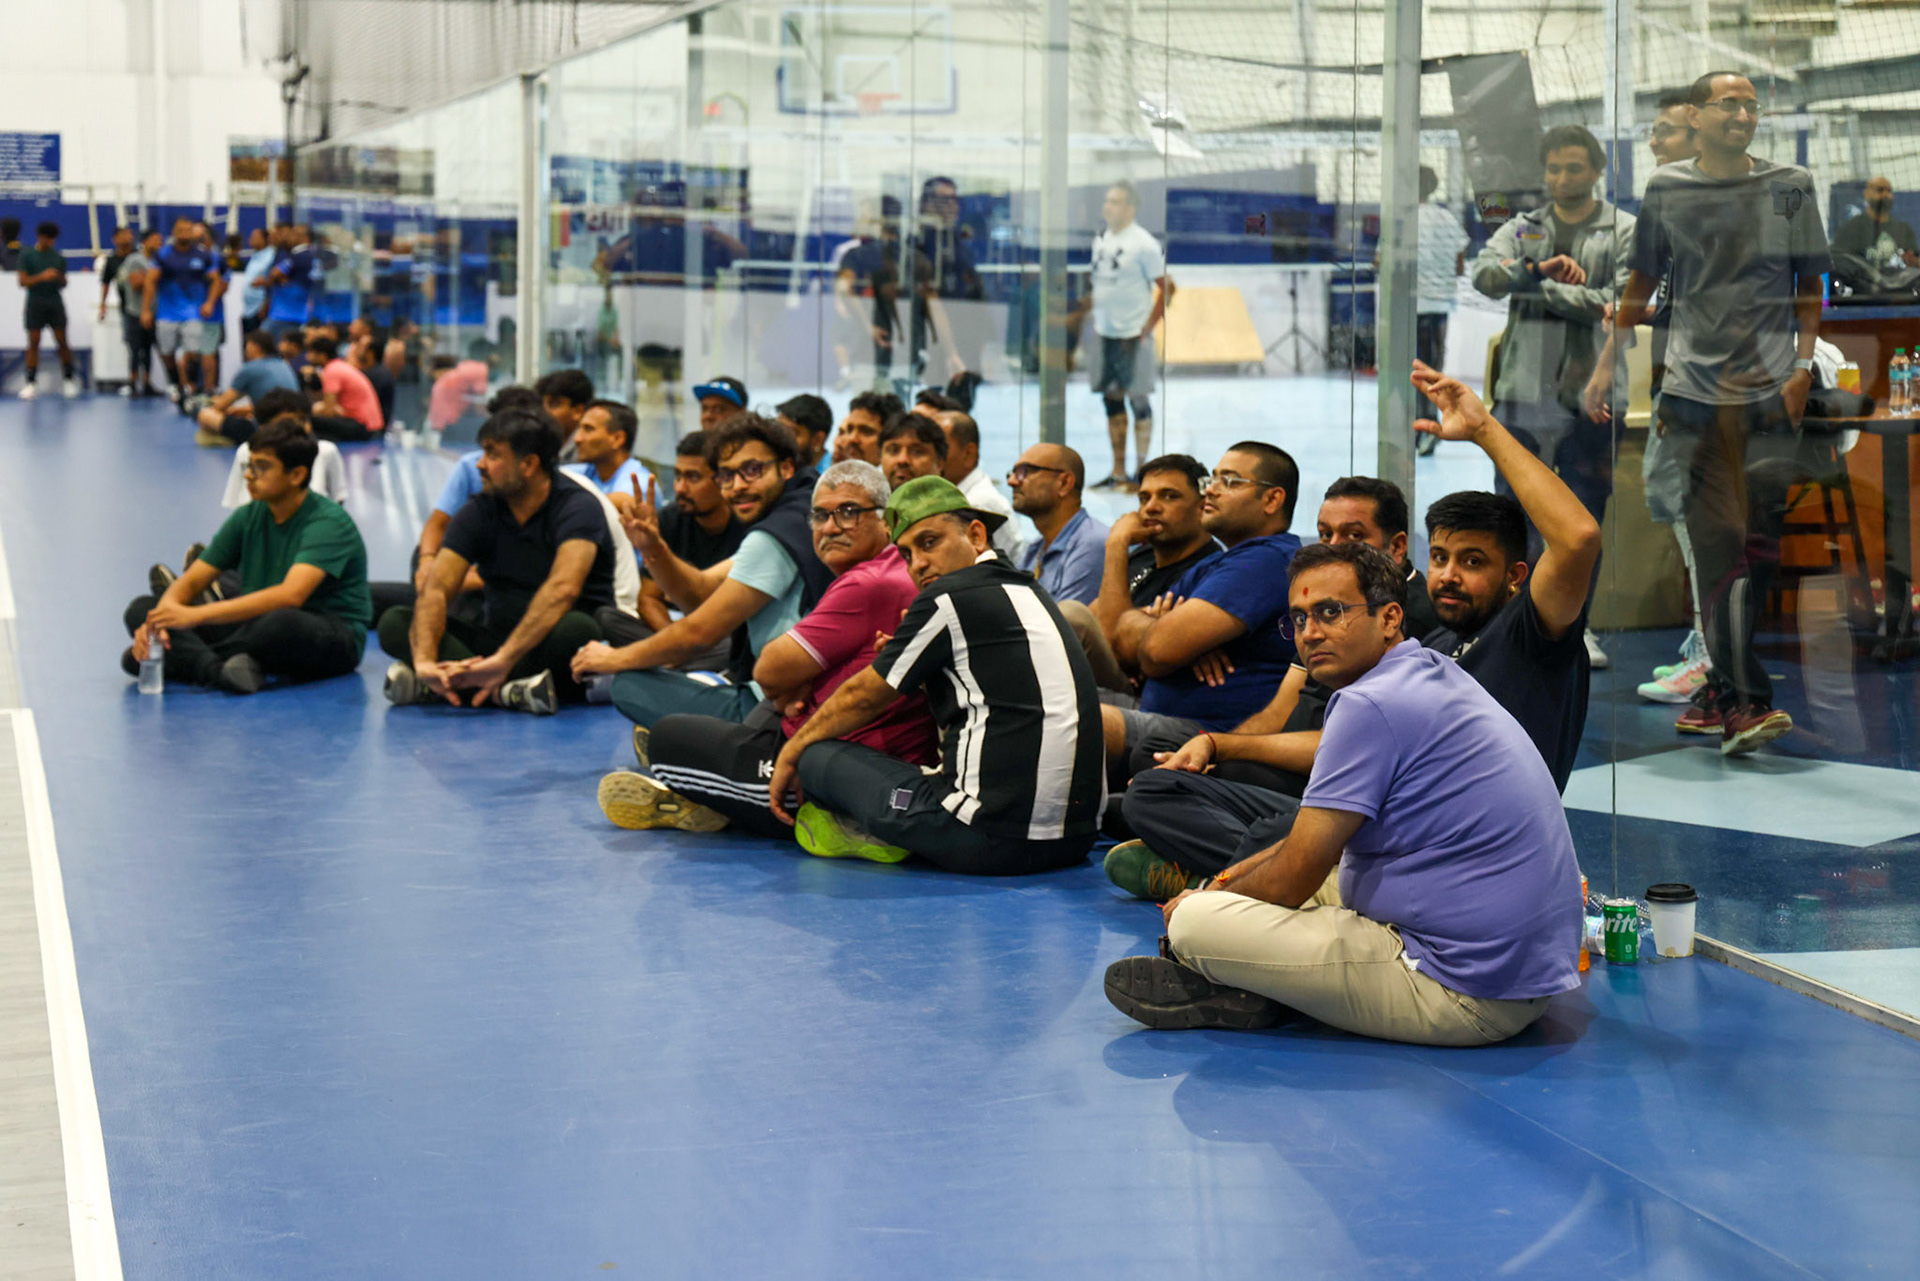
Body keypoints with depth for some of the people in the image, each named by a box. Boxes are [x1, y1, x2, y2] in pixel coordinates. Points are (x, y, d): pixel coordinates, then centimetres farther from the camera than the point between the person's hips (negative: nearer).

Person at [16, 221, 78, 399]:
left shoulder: (59, 257, 8)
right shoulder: (27, 255, 1)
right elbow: (23, 281, -4)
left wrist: (59, 278, -11)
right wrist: (42, 277, -19)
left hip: (55, 302, 2)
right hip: (35, 303, -2)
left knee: (62, 341, -1)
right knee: (33, 342, -3)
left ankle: (69, 378, 10)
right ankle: (29, 383, -1)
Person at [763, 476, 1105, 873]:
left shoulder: (950, 597, -7)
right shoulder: (1029, 591, 15)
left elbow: (863, 697, 6)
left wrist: (791, 754, 21)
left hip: (993, 840, -9)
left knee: (817, 756, 2)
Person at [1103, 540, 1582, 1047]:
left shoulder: (1372, 705, -17)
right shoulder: (1434, 673, 15)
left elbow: (1293, 878, -13)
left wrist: (1199, 906, 5)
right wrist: (1228, 879, 21)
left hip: (1464, 997, -11)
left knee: (1196, 924, -17)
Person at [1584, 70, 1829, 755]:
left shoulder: (1791, 186, 9)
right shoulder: (1666, 188, 9)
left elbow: (1809, 285, 13)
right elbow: (1643, 282, 18)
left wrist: (1803, 365, 3)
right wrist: (1609, 363, 14)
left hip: (1773, 390, 1)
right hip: (1694, 387, -1)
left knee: (1758, 542, -3)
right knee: (1719, 540, -8)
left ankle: (1721, 686, 9)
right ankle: (1742, 702, -7)